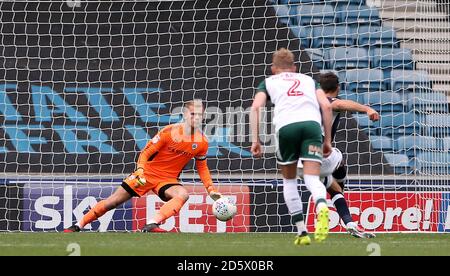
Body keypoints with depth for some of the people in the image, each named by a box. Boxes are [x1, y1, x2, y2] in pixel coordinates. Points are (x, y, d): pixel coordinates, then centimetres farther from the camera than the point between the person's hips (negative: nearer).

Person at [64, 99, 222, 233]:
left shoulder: (202, 142, -4)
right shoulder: (169, 132, -15)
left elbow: (202, 167, 13)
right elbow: (146, 153, -11)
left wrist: (211, 190, 5)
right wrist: (140, 170, -28)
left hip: (168, 179, 2)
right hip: (147, 173, -2)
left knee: (183, 195, -33)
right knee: (114, 201, -1)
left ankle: (152, 225, -44)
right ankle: (78, 226, 15)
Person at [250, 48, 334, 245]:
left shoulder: (269, 82, 29)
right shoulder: (308, 80, 32)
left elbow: (256, 107, 11)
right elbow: (326, 105, 17)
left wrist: (255, 140, 8)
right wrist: (328, 139, 20)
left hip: (286, 125, -1)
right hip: (312, 123, 1)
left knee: (289, 180, 18)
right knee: (312, 178, -6)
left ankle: (302, 232, 14)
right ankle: (322, 209, -40)